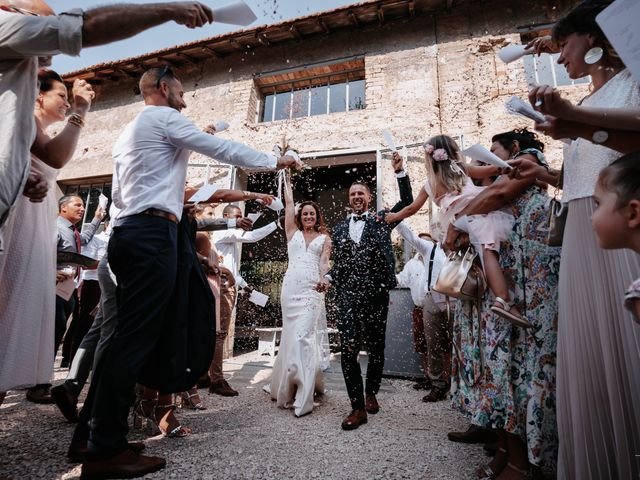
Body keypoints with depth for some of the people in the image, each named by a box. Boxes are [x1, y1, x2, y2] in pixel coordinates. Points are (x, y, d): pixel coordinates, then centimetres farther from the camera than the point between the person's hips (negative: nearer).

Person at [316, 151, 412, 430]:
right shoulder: (339, 229, 16)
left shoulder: (381, 219, 10)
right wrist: (328, 278, -1)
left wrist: (400, 172, -10)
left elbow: (407, 202, -2)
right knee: (348, 350, -7)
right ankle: (358, 407, 7)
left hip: (376, 294, -1)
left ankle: (371, 392, 36)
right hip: (348, 295, 1)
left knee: (376, 348, 11)